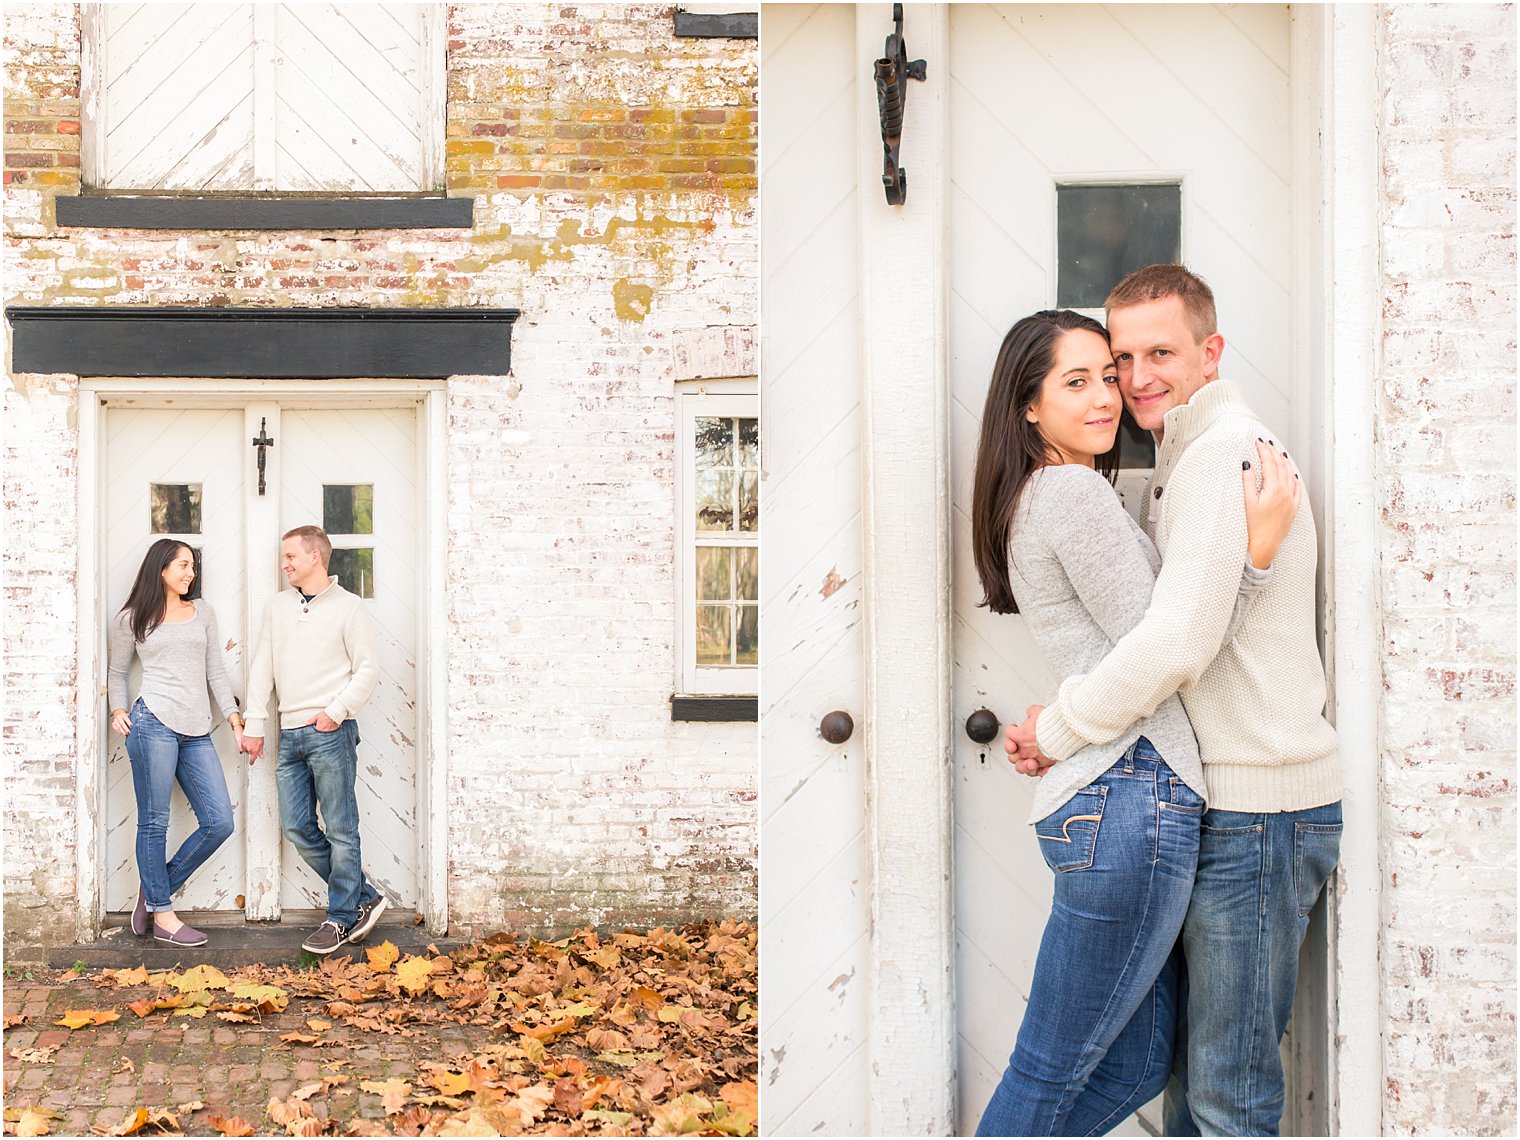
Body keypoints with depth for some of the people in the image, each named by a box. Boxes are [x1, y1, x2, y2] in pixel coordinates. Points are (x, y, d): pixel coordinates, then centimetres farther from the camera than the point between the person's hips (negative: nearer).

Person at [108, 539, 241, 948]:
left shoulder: (203, 612, 18)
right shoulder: (131, 619, 8)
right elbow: (116, 671, 16)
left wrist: (233, 716, 9)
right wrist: (118, 710, 0)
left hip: (197, 731, 5)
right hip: (154, 722, -5)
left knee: (219, 822, -2)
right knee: (154, 822, -2)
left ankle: (156, 889, 14)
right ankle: (162, 915, 8)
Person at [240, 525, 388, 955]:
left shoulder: (348, 606, 0)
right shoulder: (277, 606, 15)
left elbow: (367, 669, -2)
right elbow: (262, 667, 15)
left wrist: (336, 711, -12)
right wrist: (253, 725, 10)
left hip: (330, 732, -6)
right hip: (290, 734, 6)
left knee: (340, 830, -2)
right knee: (297, 828, 5)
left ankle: (341, 918, 8)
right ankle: (363, 897, 16)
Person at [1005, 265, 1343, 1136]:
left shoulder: (1225, 453, -14)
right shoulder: (1188, 457, 19)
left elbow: (1177, 642, -22)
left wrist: (1057, 732, -11)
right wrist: (1071, 716, 10)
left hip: (1257, 808, -10)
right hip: (1228, 803, 10)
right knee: (1195, 1068, 17)